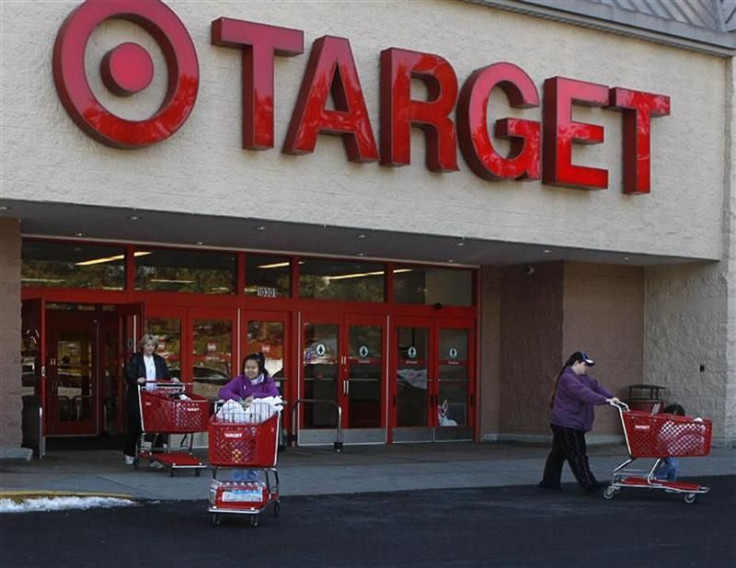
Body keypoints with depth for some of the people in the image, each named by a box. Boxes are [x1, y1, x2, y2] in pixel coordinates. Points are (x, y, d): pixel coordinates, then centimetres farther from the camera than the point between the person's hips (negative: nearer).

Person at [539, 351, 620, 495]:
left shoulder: (583, 377, 14)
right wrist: (605, 400, -34)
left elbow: (596, 386, 5)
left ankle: (549, 481, 21)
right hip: (567, 424, -10)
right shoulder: (567, 378, -19)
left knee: (558, 453, 14)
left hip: (573, 423, 10)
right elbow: (583, 393, -30)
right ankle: (589, 484, -9)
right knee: (577, 454, -9)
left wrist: (611, 396, -12)